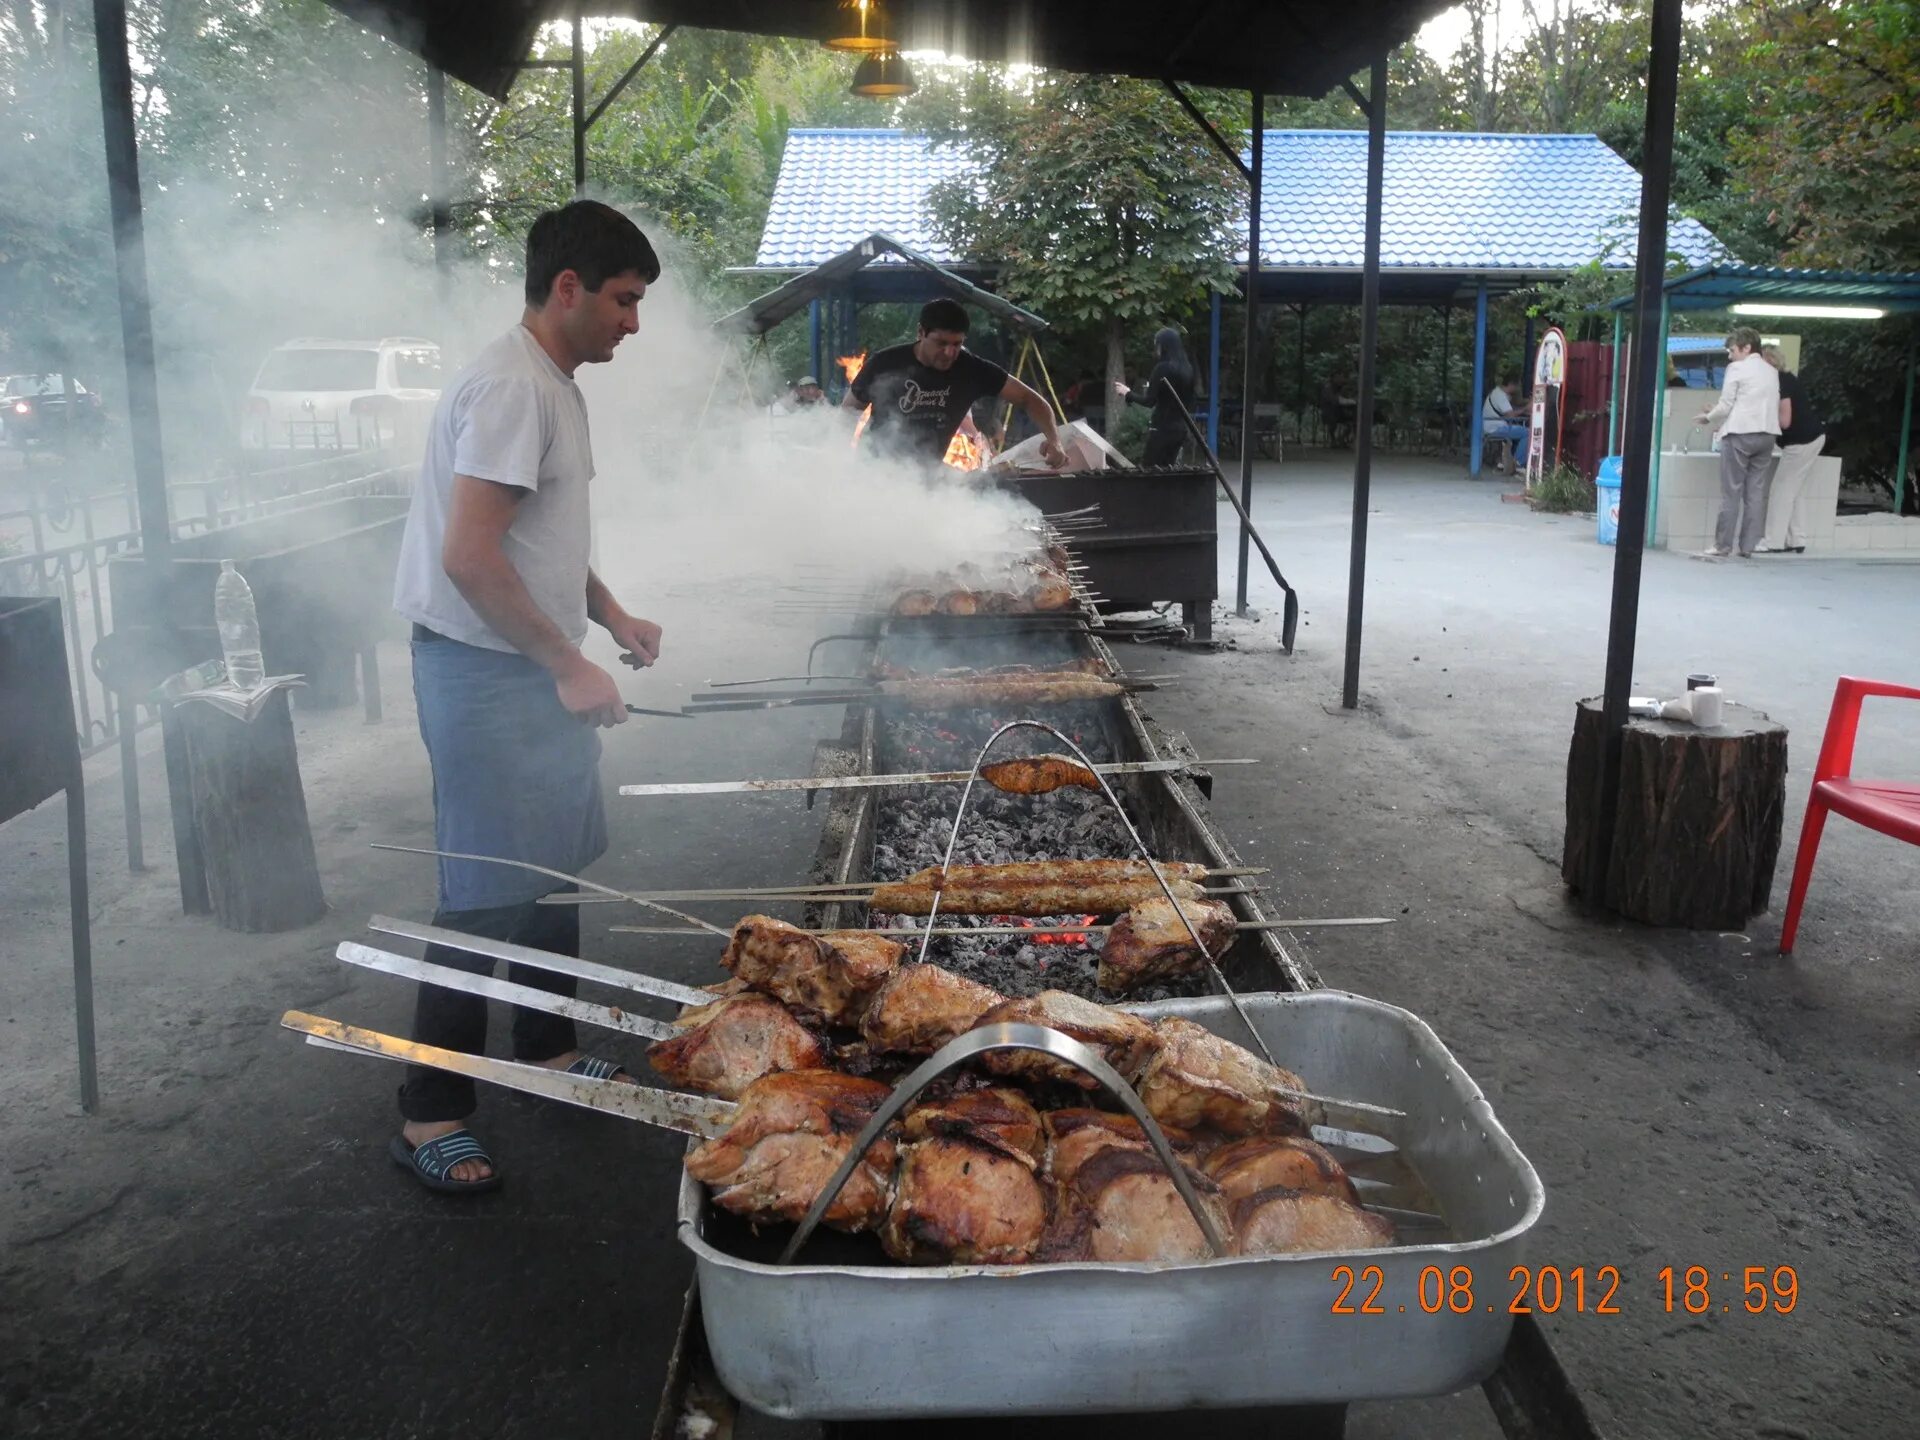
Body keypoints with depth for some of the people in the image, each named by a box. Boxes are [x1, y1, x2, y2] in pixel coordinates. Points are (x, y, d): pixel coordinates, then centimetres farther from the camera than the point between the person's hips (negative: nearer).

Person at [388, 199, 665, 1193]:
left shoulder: (552, 385, 14)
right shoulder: (511, 388, -19)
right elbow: (469, 554, -26)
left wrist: (610, 614, 13)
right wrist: (568, 665, -22)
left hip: (533, 667, 10)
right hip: (486, 674, -10)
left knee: (552, 869, 18)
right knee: (487, 897, -4)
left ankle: (548, 1050, 34)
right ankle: (430, 1113, 8)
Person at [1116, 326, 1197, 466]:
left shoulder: (1162, 368, -14)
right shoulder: (1187, 367, 9)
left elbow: (1149, 401, -14)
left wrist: (1128, 394, 1)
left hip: (1162, 428, -8)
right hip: (1180, 428, 8)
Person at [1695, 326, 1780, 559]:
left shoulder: (1737, 368, -3)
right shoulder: (1771, 371, 15)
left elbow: (1726, 406, -5)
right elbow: (1775, 407, 16)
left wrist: (1707, 418, 14)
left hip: (1740, 434, -6)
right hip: (1766, 435, 6)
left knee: (1731, 492, -4)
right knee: (1756, 492, 4)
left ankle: (1722, 546, -3)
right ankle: (1748, 546, 4)